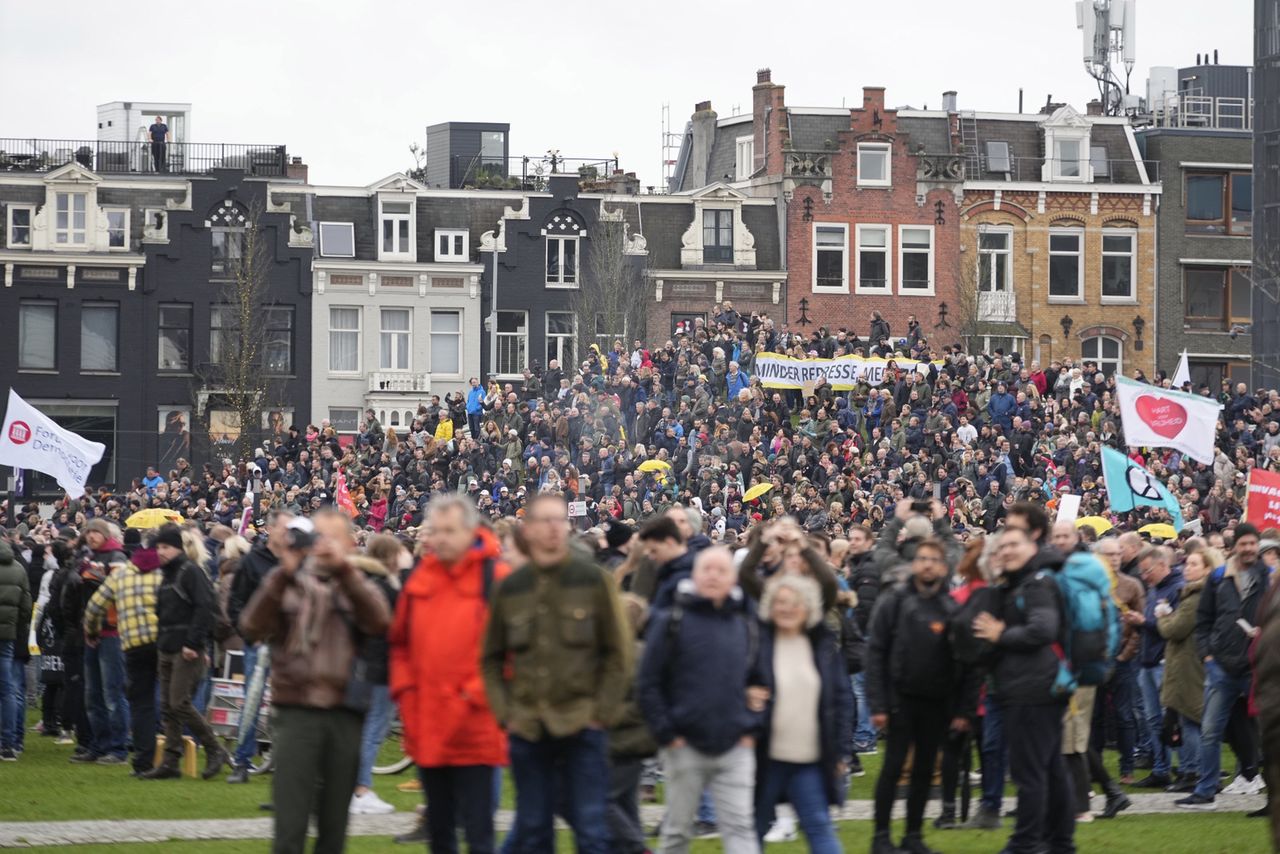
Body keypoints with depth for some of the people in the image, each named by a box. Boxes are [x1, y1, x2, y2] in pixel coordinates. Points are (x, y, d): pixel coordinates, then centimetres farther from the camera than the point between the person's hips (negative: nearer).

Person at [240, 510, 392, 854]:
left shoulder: (358, 586, 12)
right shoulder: (287, 582, 9)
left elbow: (379, 622, -10)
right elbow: (252, 627, -7)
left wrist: (343, 567, -17)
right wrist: (283, 573, -15)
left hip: (345, 714, 2)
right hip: (296, 712, -2)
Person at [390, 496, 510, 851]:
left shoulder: (496, 578, -5)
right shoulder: (419, 578, 10)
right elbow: (400, 642, 18)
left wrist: (478, 693, -12)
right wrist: (404, 689, 5)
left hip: (474, 726, -5)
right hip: (426, 728, 5)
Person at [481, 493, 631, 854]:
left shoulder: (593, 579, 0)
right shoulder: (510, 587, 7)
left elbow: (617, 653, 1)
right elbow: (492, 658, 13)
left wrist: (602, 712, -6)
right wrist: (504, 712, 2)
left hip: (582, 726, -3)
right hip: (527, 727, 3)